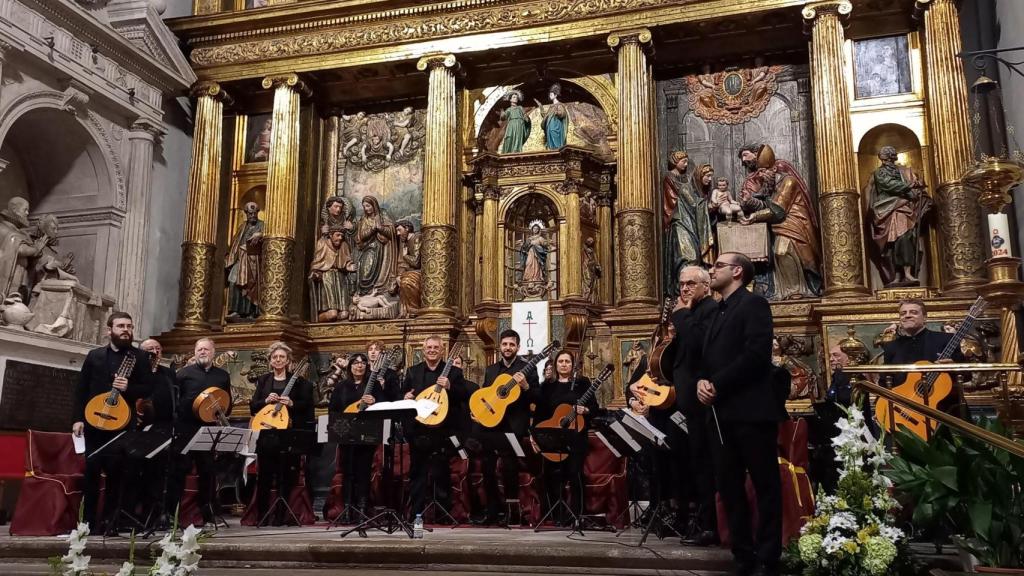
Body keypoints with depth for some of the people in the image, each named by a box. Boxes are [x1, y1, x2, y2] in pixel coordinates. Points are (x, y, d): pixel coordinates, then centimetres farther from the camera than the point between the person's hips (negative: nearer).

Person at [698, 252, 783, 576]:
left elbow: (756, 353, -18)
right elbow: (708, 357, 19)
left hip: (751, 410, -8)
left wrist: (717, 384, -15)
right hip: (724, 412, 8)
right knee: (729, 486, 10)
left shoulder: (753, 304, -5)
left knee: (765, 485, 2)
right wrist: (702, 381, -3)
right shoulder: (719, 312, 21)